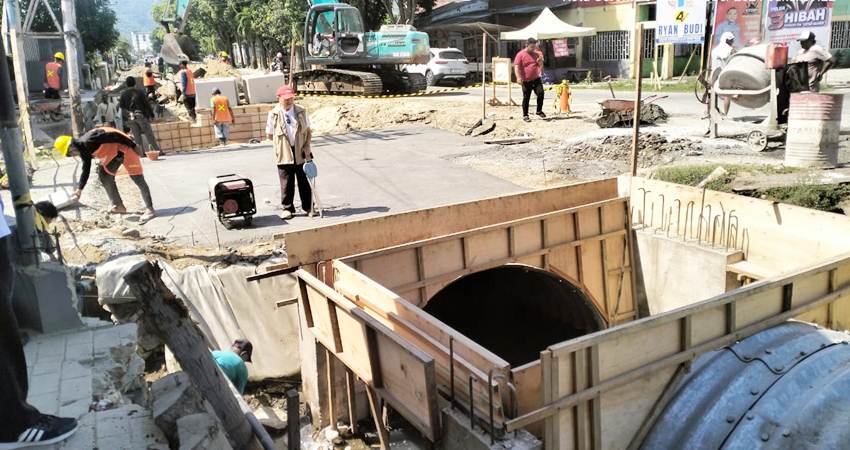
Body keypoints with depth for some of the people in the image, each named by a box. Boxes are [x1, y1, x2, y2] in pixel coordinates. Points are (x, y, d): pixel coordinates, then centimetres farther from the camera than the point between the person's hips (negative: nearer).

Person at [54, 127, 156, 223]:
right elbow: (85, 170, 16)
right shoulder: (84, 151, 6)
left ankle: (150, 209, -15)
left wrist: (133, 146, -22)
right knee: (104, 176, 10)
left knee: (138, 179, -12)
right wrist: (79, 189, 16)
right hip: (112, 153, 10)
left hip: (123, 147, -10)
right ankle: (119, 206, 17)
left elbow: (112, 136, -25)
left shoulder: (88, 141, -24)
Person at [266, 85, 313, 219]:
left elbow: (308, 130, 9)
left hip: (301, 153, 2)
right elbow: (270, 135, 5)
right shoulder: (274, 114, -3)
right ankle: (287, 208, 17)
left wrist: (307, 146, -3)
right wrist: (282, 142, 0)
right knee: (286, 182, 4)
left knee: (304, 181, 7)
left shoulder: (301, 112, 2)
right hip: (284, 153, -1)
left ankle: (308, 207, 18)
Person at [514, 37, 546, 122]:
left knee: (540, 93, -8)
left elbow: (540, 65, 13)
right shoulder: (520, 55, -6)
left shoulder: (536, 54, 8)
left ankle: (539, 111, 11)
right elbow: (516, 67, -12)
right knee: (526, 98, 2)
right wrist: (518, 77, -27)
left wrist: (540, 60, -10)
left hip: (536, 79, 4)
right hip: (526, 81, -4)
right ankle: (525, 115, 15)